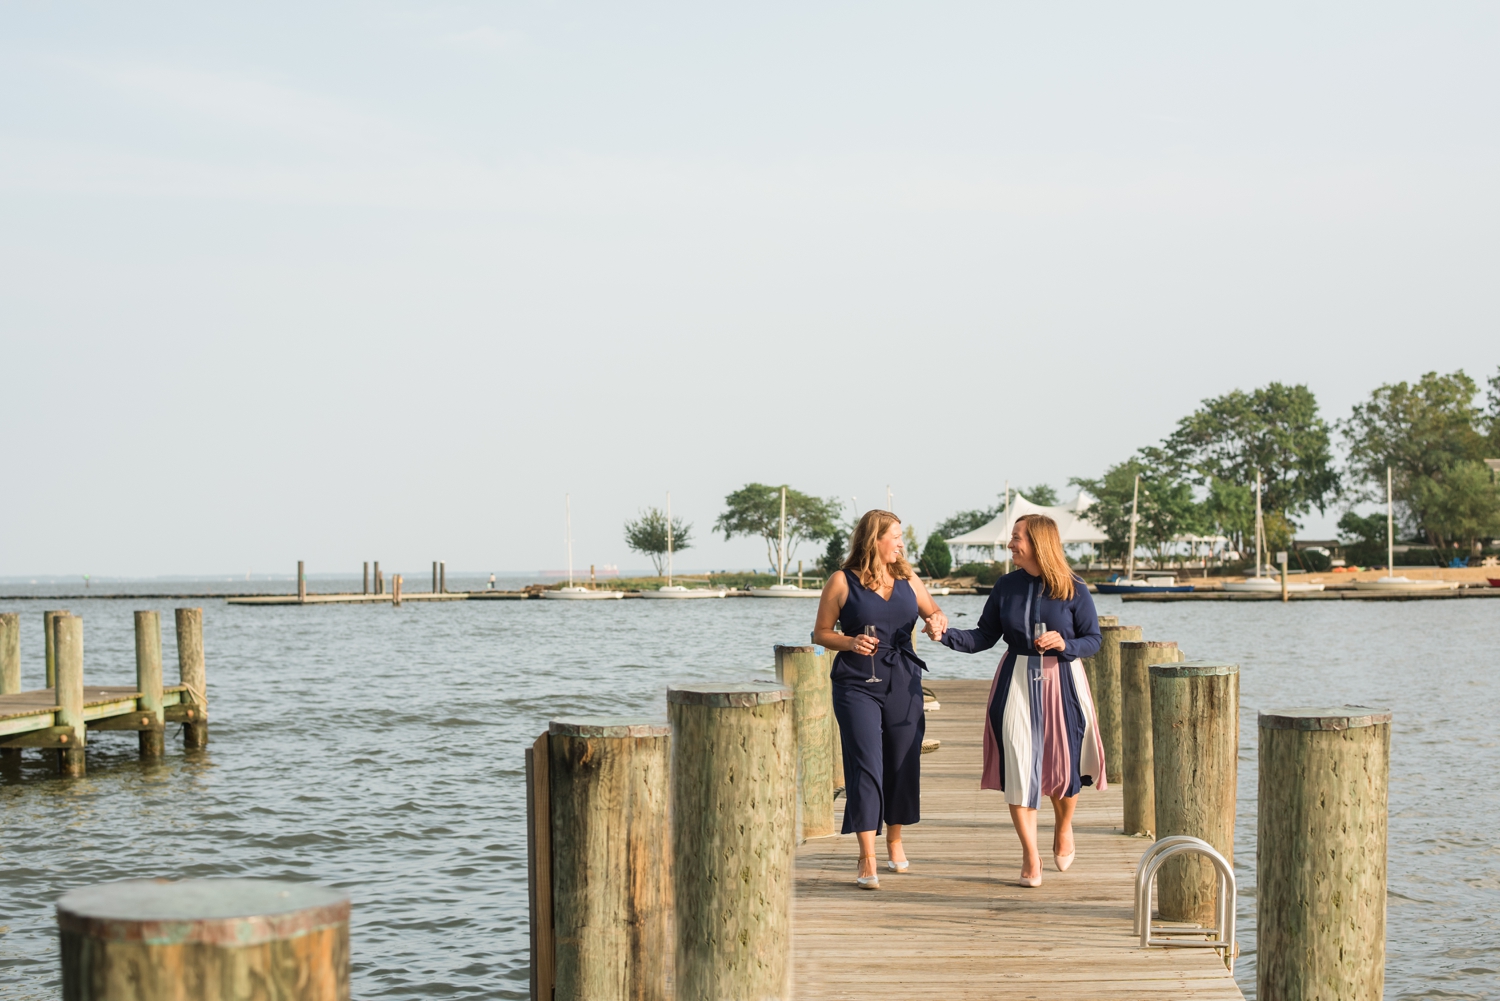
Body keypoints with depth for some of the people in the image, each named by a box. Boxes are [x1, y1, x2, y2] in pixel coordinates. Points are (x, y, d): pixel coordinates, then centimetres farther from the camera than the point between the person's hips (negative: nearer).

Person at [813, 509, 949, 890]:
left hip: (903, 682, 4)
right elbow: (821, 633, 3)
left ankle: (895, 843, 31)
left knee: (903, 764, 9)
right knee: (866, 765, -11)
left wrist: (937, 622, 0)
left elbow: (935, 612, 23)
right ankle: (867, 861, -10)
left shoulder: (907, 579, 11)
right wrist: (849, 642, -16)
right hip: (857, 684, -4)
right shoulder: (842, 582, -1)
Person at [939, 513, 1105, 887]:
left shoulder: (1073, 590, -5)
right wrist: (948, 635, -9)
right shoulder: (1006, 586, 2)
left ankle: (1063, 830, 37)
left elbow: (1093, 640, -1)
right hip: (1017, 682, 2)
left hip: (1062, 681, -2)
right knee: (1018, 765, -6)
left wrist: (1064, 644, -19)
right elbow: (985, 637, 5)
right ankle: (1030, 856, 1)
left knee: (1064, 765, 5)